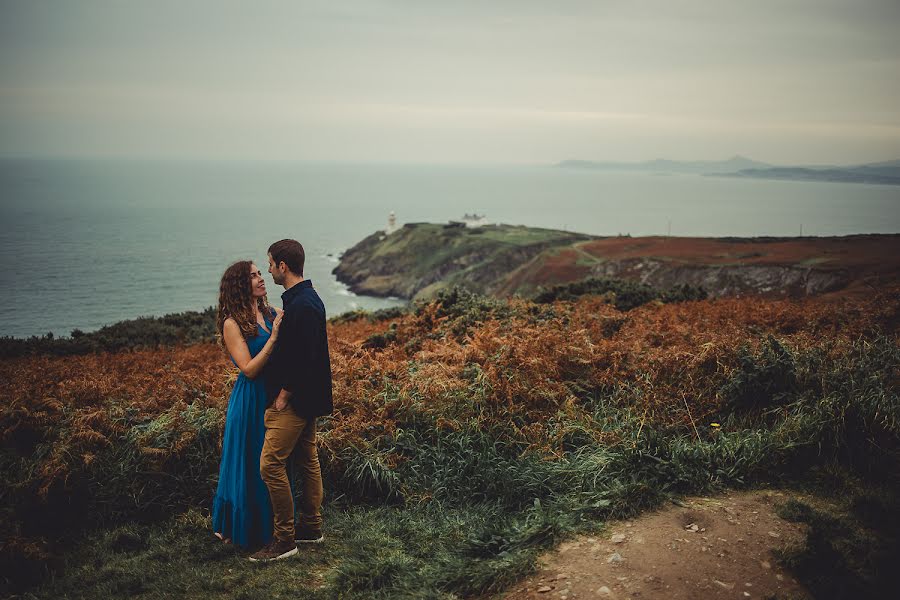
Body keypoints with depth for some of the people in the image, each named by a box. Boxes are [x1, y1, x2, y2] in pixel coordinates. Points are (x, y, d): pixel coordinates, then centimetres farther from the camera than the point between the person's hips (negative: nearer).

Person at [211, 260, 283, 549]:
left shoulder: (273, 314, 5)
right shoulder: (232, 324, -12)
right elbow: (249, 369, -18)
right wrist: (273, 338, -23)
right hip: (251, 402, -6)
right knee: (250, 465, 6)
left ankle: (270, 525, 32)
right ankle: (240, 528, 25)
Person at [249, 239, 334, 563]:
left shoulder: (301, 305, -22)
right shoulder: (307, 298, 11)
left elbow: (304, 358, -25)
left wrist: (284, 395, -17)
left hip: (294, 399, -11)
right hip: (305, 397, 11)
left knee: (271, 464, -8)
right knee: (307, 461, 16)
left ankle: (284, 539, 0)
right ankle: (311, 527, 27)